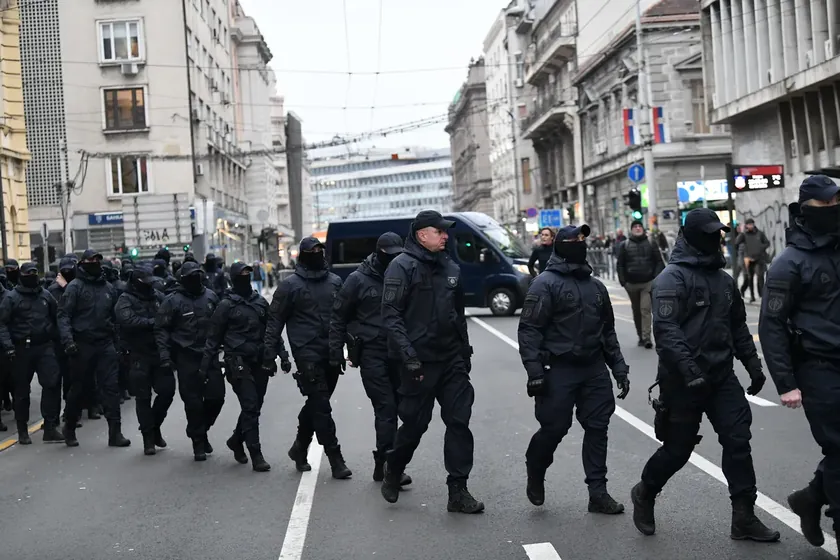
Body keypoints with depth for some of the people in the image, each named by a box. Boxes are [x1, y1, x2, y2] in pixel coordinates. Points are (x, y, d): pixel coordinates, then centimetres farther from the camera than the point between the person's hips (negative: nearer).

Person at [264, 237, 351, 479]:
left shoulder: (335, 282, 12)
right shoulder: (290, 285, -1)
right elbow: (275, 322, 0)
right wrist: (270, 355, -4)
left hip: (332, 354, 5)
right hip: (308, 354, -5)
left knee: (316, 404, 14)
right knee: (321, 406, -7)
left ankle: (299, 448, 31)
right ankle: (335, 459, -3)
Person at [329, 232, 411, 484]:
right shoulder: (358, 280, -3)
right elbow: (338, 317, 0)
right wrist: (336, 353, -4)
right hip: (371, 353, -5)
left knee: (396, 405, 6)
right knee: (385, 407, -10)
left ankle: (382, 463, 16)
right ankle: (387, 464, -6)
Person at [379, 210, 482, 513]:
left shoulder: (451, 268, 12)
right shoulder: (402, 266, -8)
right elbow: (391, 315, -14)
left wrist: (465, 351, 18)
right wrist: (408, 354, -20)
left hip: (453, 360, 6)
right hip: (420, 362, -6)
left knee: (459, 422, 1)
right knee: (415, 424, 5)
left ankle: (458, 491, 7)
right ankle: (393, 471, 33)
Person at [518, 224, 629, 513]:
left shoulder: (596, 286, 14)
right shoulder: (546, 283, -7)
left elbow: (608, 330, 21)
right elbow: (529, 329, -12)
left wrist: (619, 367, 14)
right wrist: (535, 370, -19)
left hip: (594, 369, 6)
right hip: (558, 370, -6)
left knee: (597, 428, 5)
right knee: (554, 428, -2)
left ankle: (598, 493, 12)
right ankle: (535, 474, 26)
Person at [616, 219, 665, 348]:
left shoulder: (650, 244, 4)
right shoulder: (625, 245, 5)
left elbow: (659, 262, 4)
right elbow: (620, 264, 5)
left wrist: (656, 278, -7)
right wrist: (622, 281, -4)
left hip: (648, 283, -2)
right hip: (631, 284, 2)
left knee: (645, 309, -13)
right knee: (636, 311, 11)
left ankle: (646, 337, -13)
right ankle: (641, 337, 22)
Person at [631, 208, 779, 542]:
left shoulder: (723, 279, 14)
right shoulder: (673, 277, -12)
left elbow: (738, 326, 22)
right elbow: (665, 328, -23)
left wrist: (753, 364, 15)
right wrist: (688, 367, -32)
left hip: (722, 376, 7)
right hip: (684, 380, -7)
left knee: (738, 441, -1)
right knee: (678, 449, 4)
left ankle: (744, 517, 7)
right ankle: (645, 493, 30)